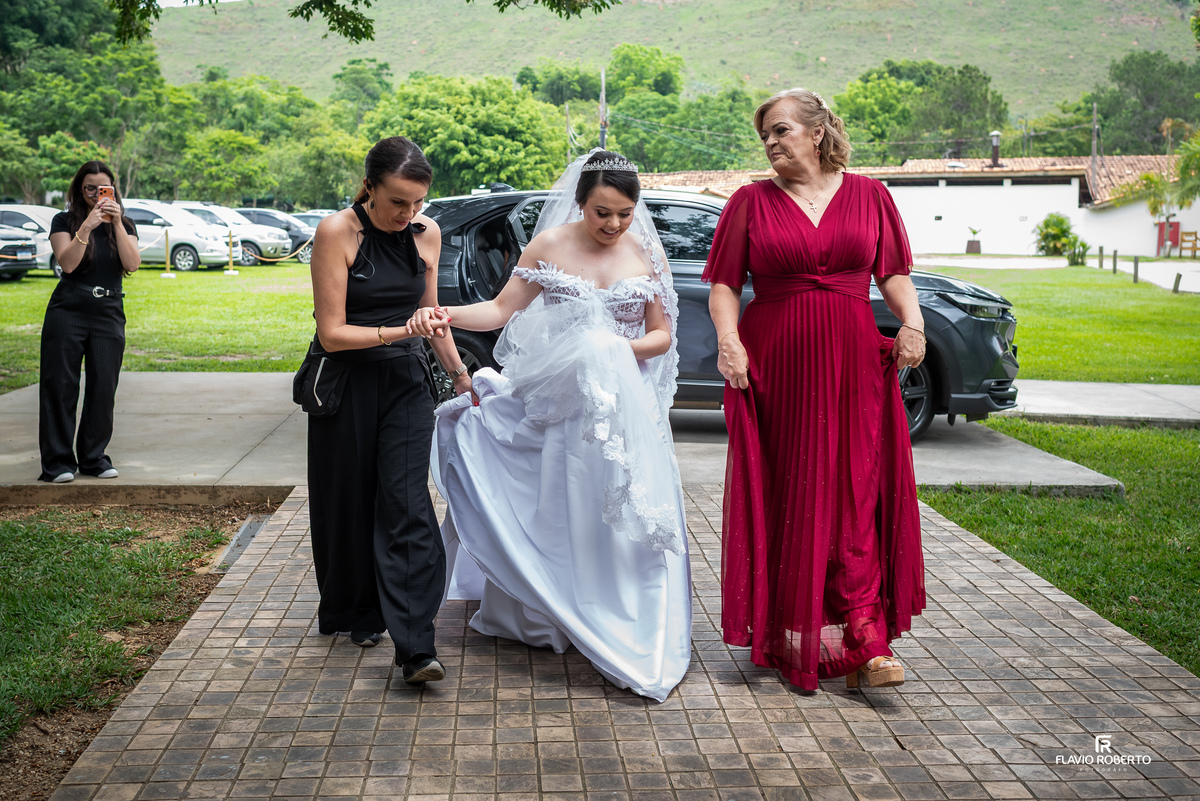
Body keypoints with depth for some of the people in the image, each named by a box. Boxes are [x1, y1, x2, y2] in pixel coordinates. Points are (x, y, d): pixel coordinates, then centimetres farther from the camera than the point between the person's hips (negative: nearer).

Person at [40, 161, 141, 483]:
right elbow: (67, 264, -11)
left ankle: (94, 457, 14)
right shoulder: (64, 221, 4)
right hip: (67, 312, -2)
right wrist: (86, 227, -19)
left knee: (103, 388, 2)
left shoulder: (124, 225, 11)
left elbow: (132, 264, -6)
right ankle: (58, 461, 2)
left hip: (109, 314, 2)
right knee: (60, 386, -3)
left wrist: (117, 223, -13)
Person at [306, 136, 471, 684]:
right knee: (348, 504, 9)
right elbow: (332, 333, -14)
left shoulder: (426, 233, 2)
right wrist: (396, 332, -25)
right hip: (345, 382, -2)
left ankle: (415, 646, -13)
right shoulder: (336, 232, -12)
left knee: (407, 505, -8)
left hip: (406, 381, 3)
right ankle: (354, 612, 32)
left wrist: (460, 374, 22)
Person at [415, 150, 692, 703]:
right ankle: (542, 614, 23)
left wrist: (621, 348, -13)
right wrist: (443, 315, -16)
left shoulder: (647, 254, 3)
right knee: (554, 508, 5)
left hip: (623, 403, 0)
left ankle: (623, 631, 9)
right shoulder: (550, 245, 1)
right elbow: (503, 309, 0)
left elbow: (662, 335, 6)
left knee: (620, 510, -2)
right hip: (557, 399, 0)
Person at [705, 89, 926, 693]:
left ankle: (864, 636, -5)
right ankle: (790, 636, 13)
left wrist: (911, 323, -7)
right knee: (785, 497, 3)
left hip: (854, 361, 1)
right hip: (776, 364, 0)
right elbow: (724, 283, 2)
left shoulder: (868, 194, 10)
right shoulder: (751, 201, 7)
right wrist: (728, 340, -13)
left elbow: (894, 273, 10)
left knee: (856, 492, -4)